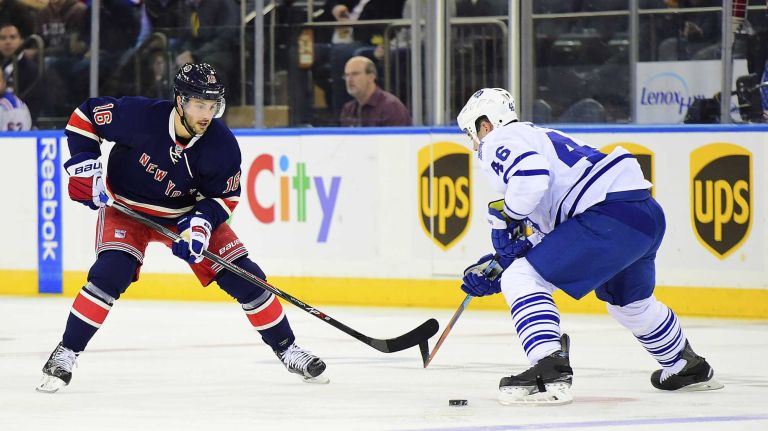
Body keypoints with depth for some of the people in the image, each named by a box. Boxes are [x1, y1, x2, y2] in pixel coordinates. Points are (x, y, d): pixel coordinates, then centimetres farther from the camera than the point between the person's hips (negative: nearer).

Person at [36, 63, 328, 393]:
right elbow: (85, 115, -15)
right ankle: (66, 353, -15)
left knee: (243, 276, -4)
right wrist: (84, 163, -22)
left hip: (188, 213, 3)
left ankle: (287, 349, 14)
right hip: (126, 208, -3)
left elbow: (226, 196, -7)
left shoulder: (222, 146, -21)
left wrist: (202, 222, -25)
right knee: (111, 272, -27)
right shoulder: (138, 116, -29)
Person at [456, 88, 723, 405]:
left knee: (522, 280, -8)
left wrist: (508, 216, -4)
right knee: (628, 301, 35)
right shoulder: (536, 137, 33)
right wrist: (495, 266, 25)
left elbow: (531, 175, -21)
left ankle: (549, 372, -22)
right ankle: (690, 368, 51)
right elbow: (546, 237, 31)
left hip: (610, 215, -10)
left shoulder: (498, 142, 4)